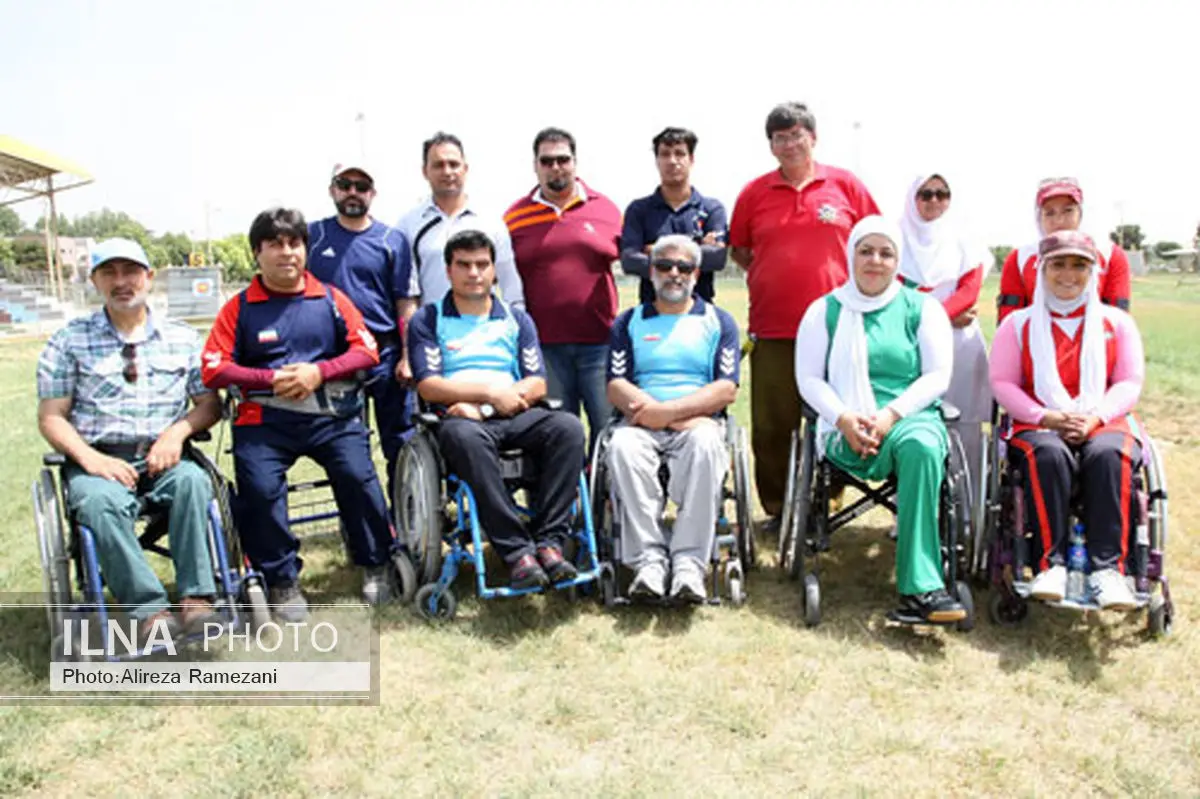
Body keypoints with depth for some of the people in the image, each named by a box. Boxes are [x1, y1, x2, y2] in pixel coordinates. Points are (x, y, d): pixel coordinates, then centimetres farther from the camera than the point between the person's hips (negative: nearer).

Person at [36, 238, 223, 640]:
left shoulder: (182, 338, 13)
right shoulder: (70, 340, 9)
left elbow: (210, 403, 11)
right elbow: (51, 417, 5)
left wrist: (177, 431, -10)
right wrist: (90, 459, -13)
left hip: (162, 459, 1)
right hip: (98, 462, -1)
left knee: (192, 479, -33)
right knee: (101, 501, -35)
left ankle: (196, 598, -30)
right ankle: (150, 610, -32)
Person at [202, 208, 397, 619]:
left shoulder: (330, 298, 9)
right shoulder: (240, 307, 6)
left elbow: (367, 350, 4)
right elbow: (214, 369, 1)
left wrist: (318, 372, -10)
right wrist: (272, 379, -11)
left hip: (332, 414, 0)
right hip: (265, 418, 0)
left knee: (358, 476, -20)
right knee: (259, 488, -21)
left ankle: (375, 565, 3)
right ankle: (281, 580, 1)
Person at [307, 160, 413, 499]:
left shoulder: (393, 240, 3)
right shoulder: (313, 235, 7)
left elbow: (405, 304, 0)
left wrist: (408, 356, -7)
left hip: (384, 352, -1)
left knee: (400, 442, 2)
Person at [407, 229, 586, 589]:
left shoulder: (517, 320, 21)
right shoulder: (428, 321, 13)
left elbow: (537, 384, 8)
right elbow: (429, 387, 0)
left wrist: (477, 407, -7)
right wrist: (490, 393, -8)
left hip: (516, 417, 3)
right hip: (462, 419, -3)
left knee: (567, 427, -28)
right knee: (465, 436, -39)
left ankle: (549, 540, -28)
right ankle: (517, 551, -37)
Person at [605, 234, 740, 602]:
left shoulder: (718, 321, 15)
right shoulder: (629, 322, 18)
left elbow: (727, 390, 1)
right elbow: (616, 388, 5)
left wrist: (669, 410, -12)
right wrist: (648, 409, -12)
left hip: (698, 421, -1)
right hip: (643, 423, 1)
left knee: (705, 444, -36)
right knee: (622, 445, -34)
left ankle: (689, 561, -33)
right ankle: (649, 558, -31)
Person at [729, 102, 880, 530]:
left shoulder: (845, 185, 6)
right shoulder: (754, 192, 7)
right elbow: (738, 248, 17)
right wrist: (766, 277, 7)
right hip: (773, 329, 1)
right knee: (771, 425, 3)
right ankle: (777, 507, 17)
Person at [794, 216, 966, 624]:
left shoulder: (921, 308, 14)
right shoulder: (825, 310, 14)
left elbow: (938, 375, 4)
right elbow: (809, 379, 7)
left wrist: (891, 414, -13)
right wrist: (844, 418, -12)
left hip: (912, 418, 1)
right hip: (847, 431, -1)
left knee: (921, 445, -36)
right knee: (916, 448, -34)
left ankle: (915, 590, -35)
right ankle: (924, 587, -32)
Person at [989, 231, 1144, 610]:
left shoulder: (1117, 322, 17)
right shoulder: (1018, 323, 13)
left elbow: (1130, 383, 8)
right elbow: (1002, 382, 3)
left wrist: (1095, 416, -12)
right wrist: (1046, 416, -13)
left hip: (1103, 424, 1)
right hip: (1039, 426, -1)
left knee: (1108, 455, -35)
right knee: (1049, 455, -37)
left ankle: (1107, 568, -34)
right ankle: (1052, 563, -34)